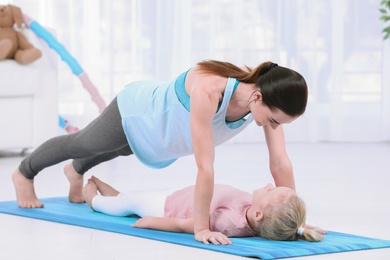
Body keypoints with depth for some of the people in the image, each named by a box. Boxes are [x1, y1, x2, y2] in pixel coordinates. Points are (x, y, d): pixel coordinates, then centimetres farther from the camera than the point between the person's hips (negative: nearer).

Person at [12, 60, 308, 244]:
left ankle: (76, 173, 72)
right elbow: (205, 165, -49)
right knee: (80, 144, 25)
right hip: (136, 113, -6)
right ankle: (24, 173, 57)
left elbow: (281, 163, -28)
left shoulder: (267, 96, -31)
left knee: (117, 150, 38)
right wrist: (201, 228, -45)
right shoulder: (207, 91, -50)